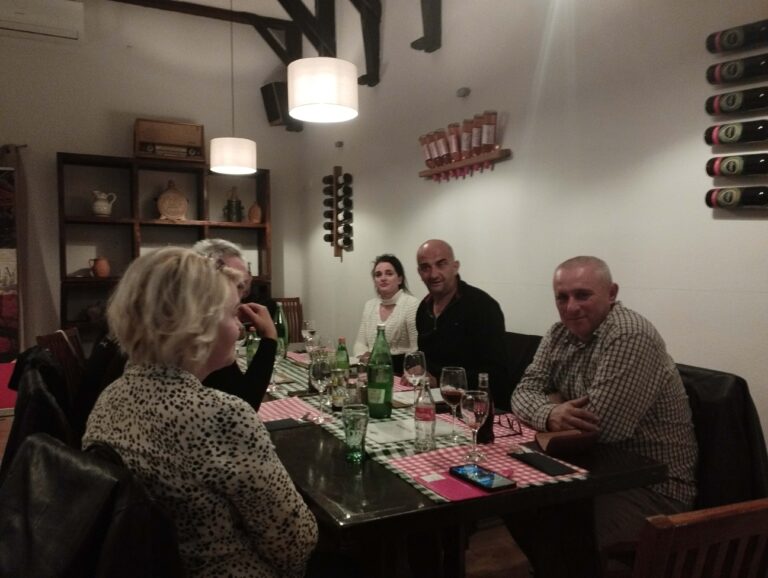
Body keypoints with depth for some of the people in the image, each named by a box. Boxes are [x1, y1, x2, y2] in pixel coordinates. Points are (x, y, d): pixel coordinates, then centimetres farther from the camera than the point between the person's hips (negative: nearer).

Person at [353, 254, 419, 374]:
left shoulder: (411, 304, -6)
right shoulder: (369, 305, 12)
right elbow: (360, 343, 12)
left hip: (399, 370, -4)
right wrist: (365, 356, -8)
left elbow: (417, 350, -10)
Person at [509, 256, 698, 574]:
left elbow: (603, 427, -30)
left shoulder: (630, 336, -25)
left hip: (654, 486, -8)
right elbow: (524, 391, -1)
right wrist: (549, 415, -24)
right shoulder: (561, 333, 2)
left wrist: (554, 404, -11)